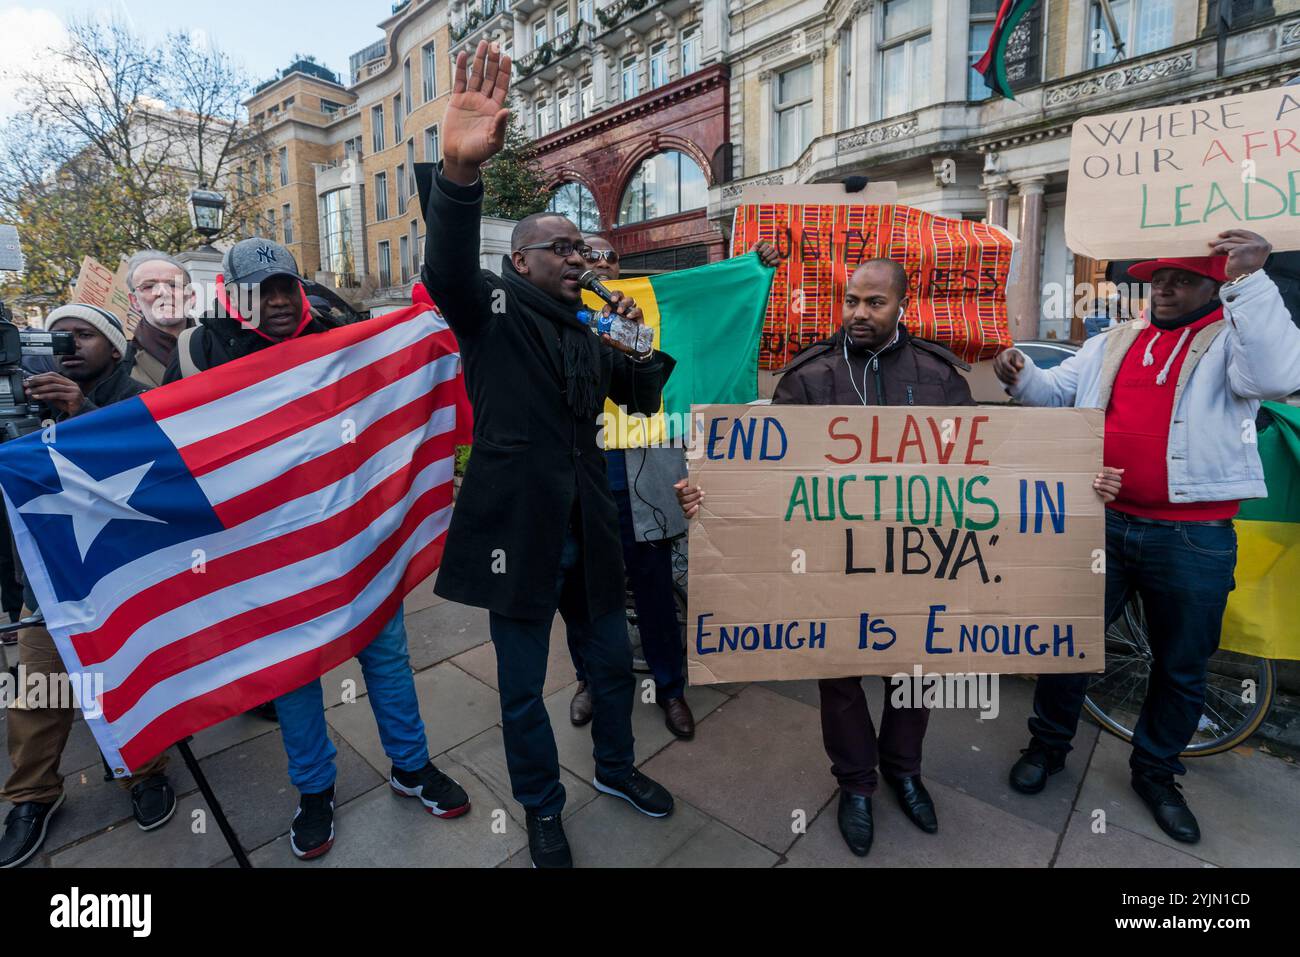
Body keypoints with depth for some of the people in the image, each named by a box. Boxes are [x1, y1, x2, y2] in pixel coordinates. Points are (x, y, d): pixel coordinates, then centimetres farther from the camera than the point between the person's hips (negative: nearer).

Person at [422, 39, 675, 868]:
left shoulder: (587, 334, 13)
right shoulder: (491, 311, -3)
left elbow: (650, 397, 16)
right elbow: (447, 266, -25)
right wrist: (461, 170, -42)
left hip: (588, 532, 6)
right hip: (519, 534, -5)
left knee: (613, 662, 20)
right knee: (523, 691, 10)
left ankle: (615, 767, 47)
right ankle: (543, 812, 36)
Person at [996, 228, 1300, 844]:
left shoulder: (1235, 339, -2)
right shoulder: (1112, 342, 11)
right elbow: (1059, 391, 9)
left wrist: (1249, 281, -27)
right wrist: (1020, 376, -13)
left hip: (1192, 539, -2)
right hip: (1101, 522, 2)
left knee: (1181, 666, 15)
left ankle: (1155, 771, 37)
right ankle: (1048, 743, 32)